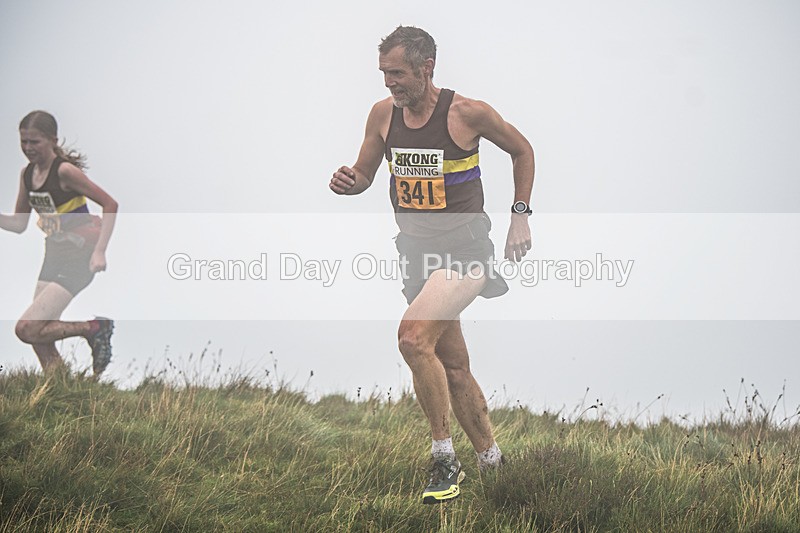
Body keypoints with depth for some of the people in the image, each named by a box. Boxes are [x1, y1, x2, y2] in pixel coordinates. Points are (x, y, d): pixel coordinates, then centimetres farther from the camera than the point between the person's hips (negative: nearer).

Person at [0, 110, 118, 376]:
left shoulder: (64, 171, -17)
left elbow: (110, 205, -18)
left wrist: (99, 252, -24)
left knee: (27, 329, -16)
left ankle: (94, 328, -1)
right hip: (54, 259, 8)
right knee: (40, 339, 3)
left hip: (79, 261, -8)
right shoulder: (27, 174, 6)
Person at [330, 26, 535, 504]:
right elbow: (365, 174, 15)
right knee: (454, 368, 12)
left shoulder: (468, 113, -12)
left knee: (413, 336, -27)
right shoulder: (384, 114, 2)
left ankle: (445, 459, -18)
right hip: (418, 250, 6)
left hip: (466, 249, -6)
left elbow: (522, 150, 5)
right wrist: (349, 182, -9)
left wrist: (520, 215, 0)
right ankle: (492, 461, 28)